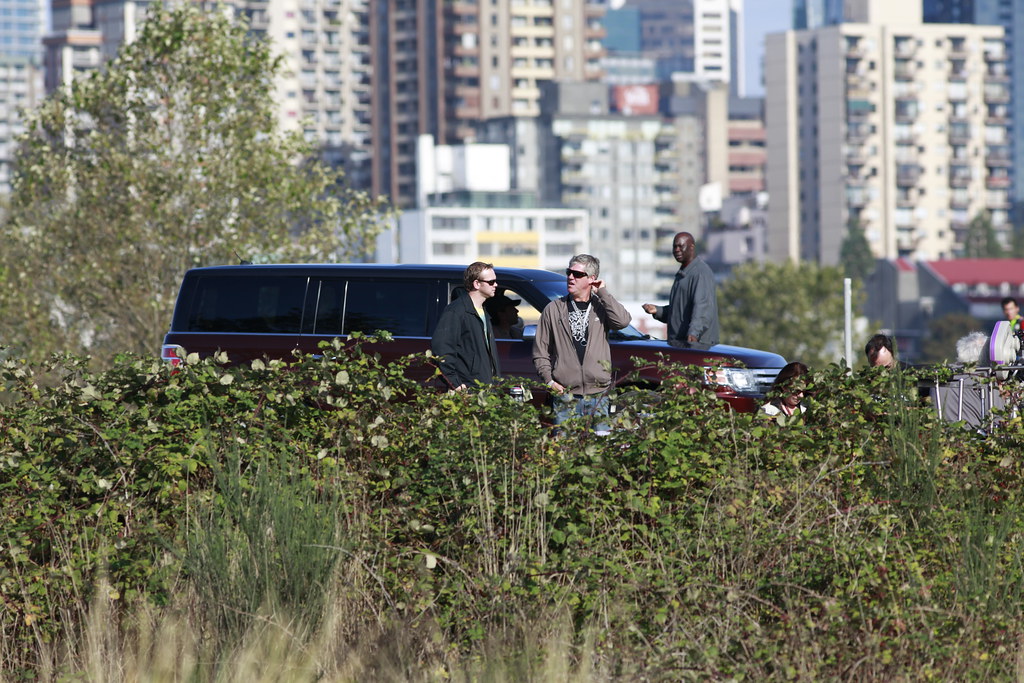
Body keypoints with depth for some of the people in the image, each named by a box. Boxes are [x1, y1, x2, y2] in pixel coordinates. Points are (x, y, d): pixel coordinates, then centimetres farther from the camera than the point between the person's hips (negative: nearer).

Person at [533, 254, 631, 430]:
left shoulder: (602, 306, 8)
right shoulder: (553, 310, 9)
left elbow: (622, 321, -14)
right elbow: (540, 351, 11)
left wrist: (602, 292, -7)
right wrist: (549, 380, -2)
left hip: (598, 395, 0)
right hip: (565, 395, 0)